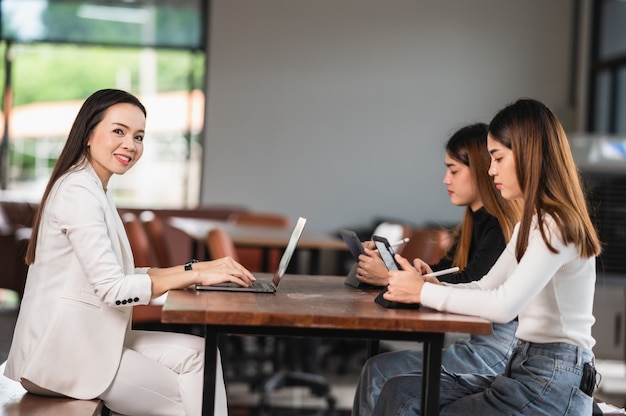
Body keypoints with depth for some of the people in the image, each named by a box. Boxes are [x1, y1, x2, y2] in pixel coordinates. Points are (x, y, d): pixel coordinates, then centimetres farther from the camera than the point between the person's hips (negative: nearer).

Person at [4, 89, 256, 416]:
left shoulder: (94, 190, 16)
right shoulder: (79, 192, -17)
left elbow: (124, 276, 13)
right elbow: (114, 289, -23)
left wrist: (192, 268, 2)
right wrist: (196, 275, -20)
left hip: (86, 337, 9)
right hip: (62, 350, -9)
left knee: (197, 354, 0)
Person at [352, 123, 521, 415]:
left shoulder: (501, 227, -13)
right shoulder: (476, 222, 17)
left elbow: (468, 288, -19)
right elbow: (442, 271, 14)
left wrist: (391, 277, -16)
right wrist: (383, 268, 0)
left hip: (497, 349, -9)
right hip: (479, 341, 9)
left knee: (381, 374, -13)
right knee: (378, 369, 0)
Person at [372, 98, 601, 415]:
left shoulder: (558, 225, -15)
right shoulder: (531, 223, 18)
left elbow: (504, 305, -25)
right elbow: (486, 288, 17)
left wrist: (425, 293, -16)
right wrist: (428, 285, 0)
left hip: (554, 385, -9)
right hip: (525, 368, 9)